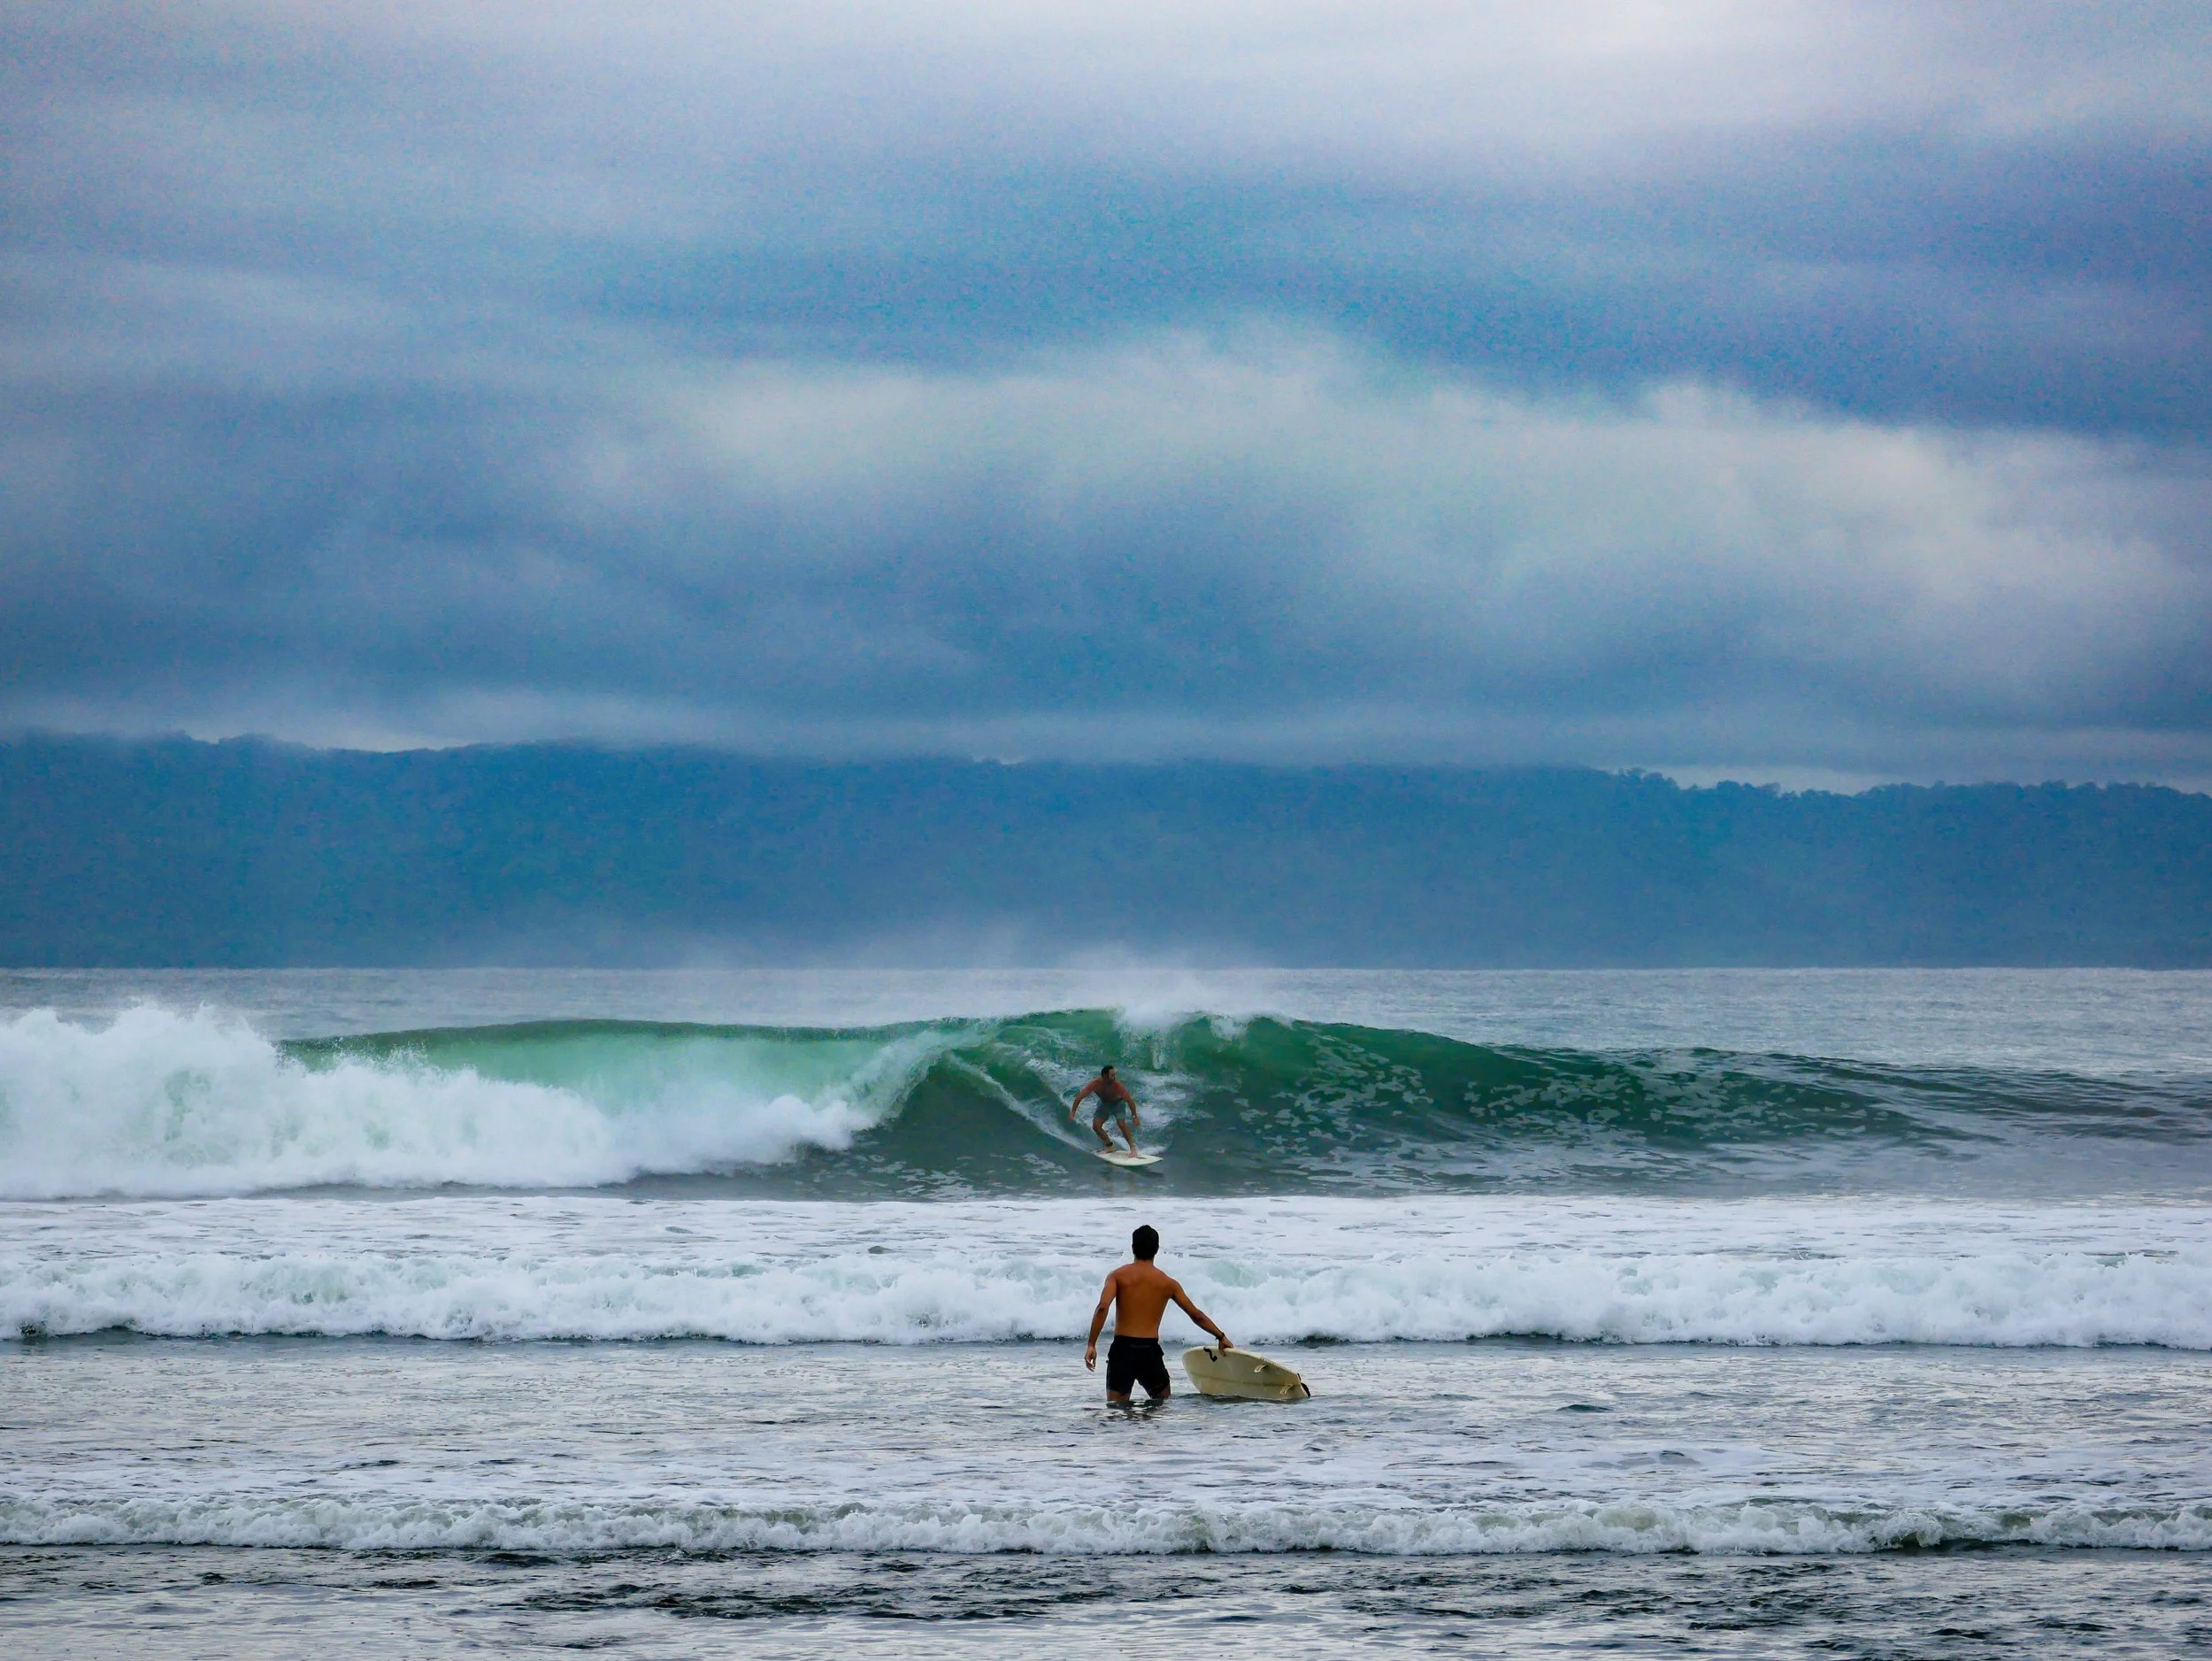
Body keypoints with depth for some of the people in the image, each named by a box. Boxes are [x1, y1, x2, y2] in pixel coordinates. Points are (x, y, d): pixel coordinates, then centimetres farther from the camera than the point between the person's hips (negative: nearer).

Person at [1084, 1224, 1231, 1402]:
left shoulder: (1118, 1276, 2)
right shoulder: (1168, 1284, 8)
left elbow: (1103, 1307, -13)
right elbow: (1196, 1315, 15)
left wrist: (1091, 1345, -12)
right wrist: (1221, 1337, 28)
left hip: (1122, 1349, -1)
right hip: (1150, 1351, 1)